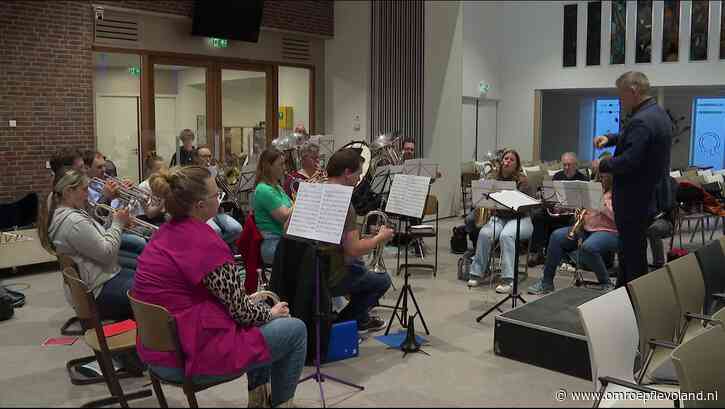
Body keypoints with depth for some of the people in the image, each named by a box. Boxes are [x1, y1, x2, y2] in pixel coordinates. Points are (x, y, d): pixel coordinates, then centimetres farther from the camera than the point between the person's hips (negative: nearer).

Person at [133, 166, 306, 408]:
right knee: (296, 329, 4)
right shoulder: (205, 243, -24)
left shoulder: (165, 233, 3)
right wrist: (270, 313, 4)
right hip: (190, 358, -9)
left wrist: (253, 298, 14)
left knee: (259, 314, 26)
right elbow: (240, 311, -15)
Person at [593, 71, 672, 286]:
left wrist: (602, 164, -13)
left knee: (633, 255, 0)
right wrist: (610, 138, 11)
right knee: (629, 250, 20)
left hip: (635, 201, -10)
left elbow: (628, 162, -29)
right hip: (653, 195, 10)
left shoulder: (641, 121, -23)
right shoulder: (659, 113, 10)